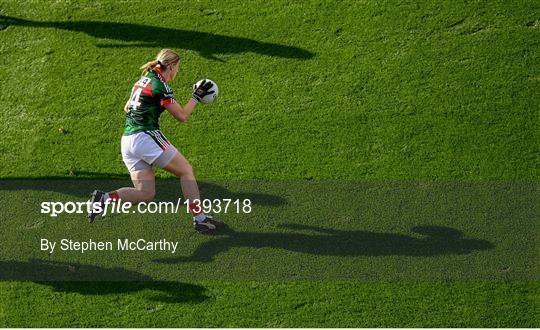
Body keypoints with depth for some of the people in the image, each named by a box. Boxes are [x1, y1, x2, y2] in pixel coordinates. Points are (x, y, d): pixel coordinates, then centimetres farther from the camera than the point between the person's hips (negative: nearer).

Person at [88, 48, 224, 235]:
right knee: (186, 170, 5)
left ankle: (105, 198, -11)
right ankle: (199, 219, 5)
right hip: (146, 137, -8)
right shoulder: (160, 86, -10)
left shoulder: (144, 79, 16)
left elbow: (126, 108, 28)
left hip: (127, 141, 8)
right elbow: (182, 116, -7)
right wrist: (197, 97, 3)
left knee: (145, 194, 7)